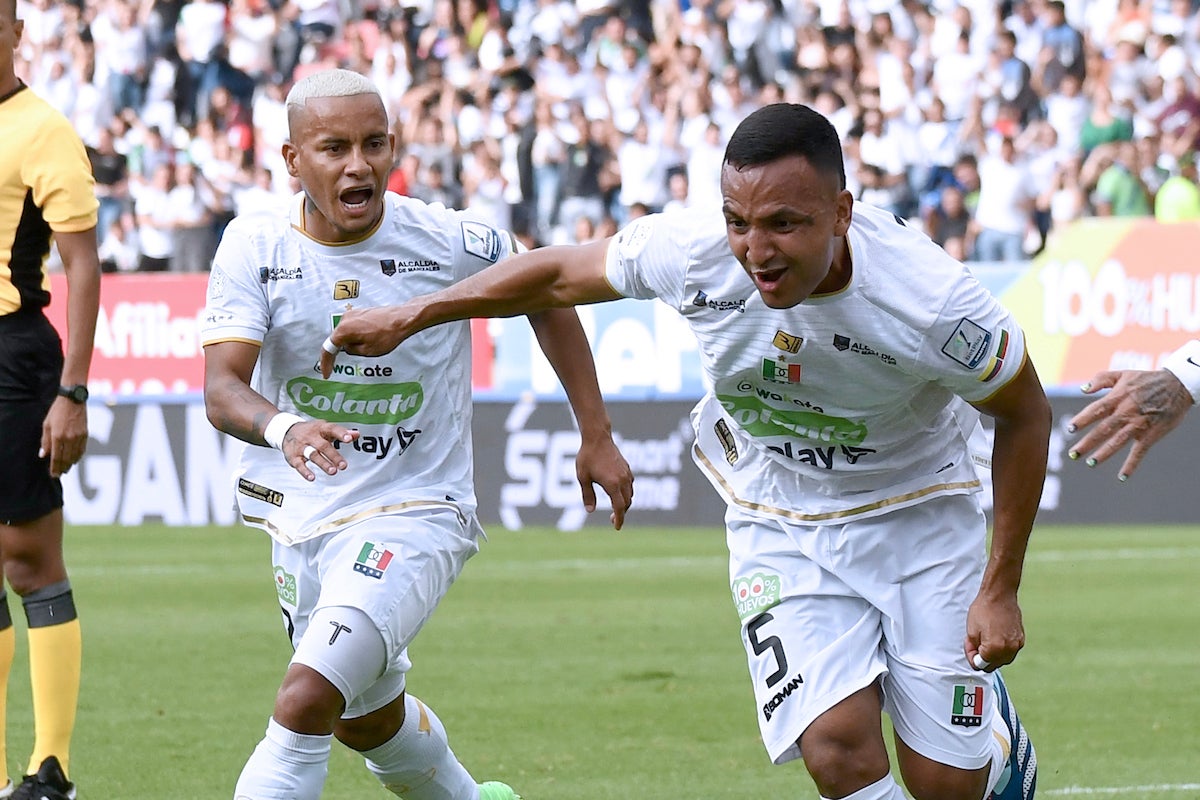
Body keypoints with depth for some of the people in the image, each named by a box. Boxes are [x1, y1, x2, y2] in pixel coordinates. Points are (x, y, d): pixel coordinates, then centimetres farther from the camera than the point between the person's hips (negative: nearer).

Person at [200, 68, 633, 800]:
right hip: (303, 519, 5)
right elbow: (222, 386, -21)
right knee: (365, 718, 25)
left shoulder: (449, 242, -14)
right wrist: (283, 428, -44)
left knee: (305, 703, -23)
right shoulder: (254, 247, -10)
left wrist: (597, 436, 6)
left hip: (414, 515, -5)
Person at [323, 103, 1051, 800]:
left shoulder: (933, 302, -30)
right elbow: (563, 274, -2)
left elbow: (1026, 414, -12)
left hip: (919, 513, -2)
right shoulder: (689, 252, -23)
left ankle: (996, 735, 34)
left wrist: (1001, 590, -9)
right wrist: (409, 317, 4)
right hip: (780, 528, 2)